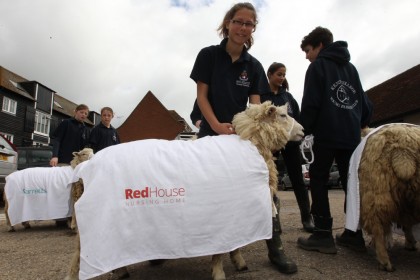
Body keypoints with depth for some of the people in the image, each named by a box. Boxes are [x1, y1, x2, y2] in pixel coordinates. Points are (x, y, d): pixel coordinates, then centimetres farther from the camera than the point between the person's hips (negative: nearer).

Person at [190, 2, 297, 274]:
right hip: (212, 133, -2)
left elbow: (255, 103, 0)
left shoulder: (254, 66, 5)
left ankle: (275, 248, 3)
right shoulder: (208, 55, -1)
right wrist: (216, 125, -20)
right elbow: (201, 95, -5)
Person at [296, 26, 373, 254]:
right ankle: (355, 231, 15)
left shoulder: (317, 66, -1)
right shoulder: (350, 67, 20)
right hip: (351, 135, 7)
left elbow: (310, 103, -10)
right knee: (351, 181, 11)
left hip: (327, 134, -7)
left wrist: (306, 129, 0)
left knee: (318, 180, -2)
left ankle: (323, 235, -5)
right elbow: (364, 102, 18)